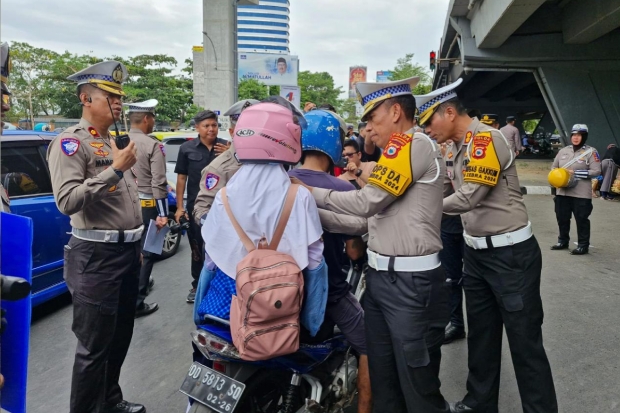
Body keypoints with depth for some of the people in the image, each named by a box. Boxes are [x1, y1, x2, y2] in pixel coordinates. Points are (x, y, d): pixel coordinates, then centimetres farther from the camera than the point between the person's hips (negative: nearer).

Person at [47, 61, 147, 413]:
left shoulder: (114, 142, 16)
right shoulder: (71, 142, -10)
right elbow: (67, 201, -23)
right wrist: (115, 169, -23)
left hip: (127, 251, 9)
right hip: (97, 256, -9)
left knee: (121, 337, 19)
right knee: (95, 347, 0)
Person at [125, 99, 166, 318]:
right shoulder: (152, 145, -12)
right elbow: (158, 182, -16)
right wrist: (162, 213, -13)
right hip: (146, 205, -6)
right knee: (146, 252, 3)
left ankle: (139, 285, 39)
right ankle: (137, 301, 6)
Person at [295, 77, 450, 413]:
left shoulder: (416, 144, -11)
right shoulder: (395, 155, 17)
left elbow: (368, 202, -16)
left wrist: (313, 193, -5)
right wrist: (318, 216, 14)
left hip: (410, 281, -9)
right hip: (379, 276, 9)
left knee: (417, 383, 3)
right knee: (382, 376, 18)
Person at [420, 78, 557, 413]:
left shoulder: (486, 138, -18)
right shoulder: (455, 149, 10)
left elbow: (469, 198, -24)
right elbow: (442, 191, 11)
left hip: (510, 253, -9)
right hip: (475, 252, 9)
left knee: (524, 342, 3)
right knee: (481, 335, 19)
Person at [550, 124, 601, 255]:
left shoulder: (591, 151, -4)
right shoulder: (563, 151, 10)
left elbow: (596, 171, -10)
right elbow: (554, 167, 17)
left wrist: (576, 173, -18)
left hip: (581, 193, -5)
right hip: (562, 191, 5)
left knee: (581, 219, 2)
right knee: (562, 218, 13)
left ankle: (583, 245, 13)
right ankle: (563, 241, 29)